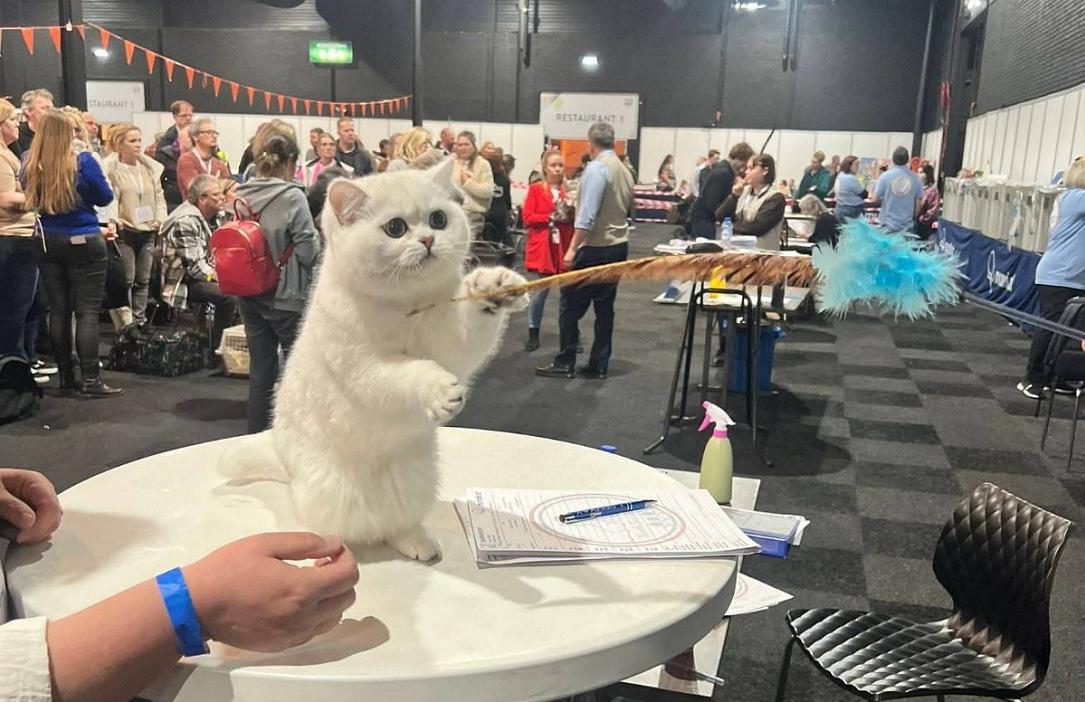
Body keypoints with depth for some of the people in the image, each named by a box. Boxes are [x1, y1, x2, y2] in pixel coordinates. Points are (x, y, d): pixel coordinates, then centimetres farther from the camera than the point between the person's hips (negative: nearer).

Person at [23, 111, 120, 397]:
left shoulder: (30, 165, 0)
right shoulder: (83, 162, -12)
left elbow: (28, 201, 13)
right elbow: (105, 198, -2)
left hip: (47, 243, 4)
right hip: (83, 243, -4)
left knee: (58, 310, 9)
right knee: (87, 312, -2)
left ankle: (66, 377, 15)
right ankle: (91, 380, -4)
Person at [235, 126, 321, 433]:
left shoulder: (240, 196, 0)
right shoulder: (292, 197, -16)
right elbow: (308, 250, -16)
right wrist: (317, 239, 3)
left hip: (251, 295, 5)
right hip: (288, 296, -5)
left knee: (260, 369, 13)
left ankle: (258, 436, 21)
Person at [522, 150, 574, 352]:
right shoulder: (535, 189, 1)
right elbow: (528, 219, -6)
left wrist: (570, 214, -13)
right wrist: (551, 217, -15)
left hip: (565, 247, 2)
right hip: (543, 248, -2)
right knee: (539, 292, 3)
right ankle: (533, 334, 16)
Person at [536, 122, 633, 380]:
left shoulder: (596, 168, -13)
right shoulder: (625, 170, 12)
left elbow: (587, 215, -20)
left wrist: (573, 248, -19)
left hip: (595, 248, -8)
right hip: (619, 246, 8)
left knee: (571, 305, 1)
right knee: (605, 306, 10)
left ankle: (564, 363, 5)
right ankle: (599, 366, 14)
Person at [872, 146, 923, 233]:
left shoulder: (885, 176, -9)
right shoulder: (915, 178, -3)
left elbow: (875, 199, -6)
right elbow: (919, 201, 4)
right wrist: (914, 219, 18)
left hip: (887, 225, -1)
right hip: (907, 226, 1)